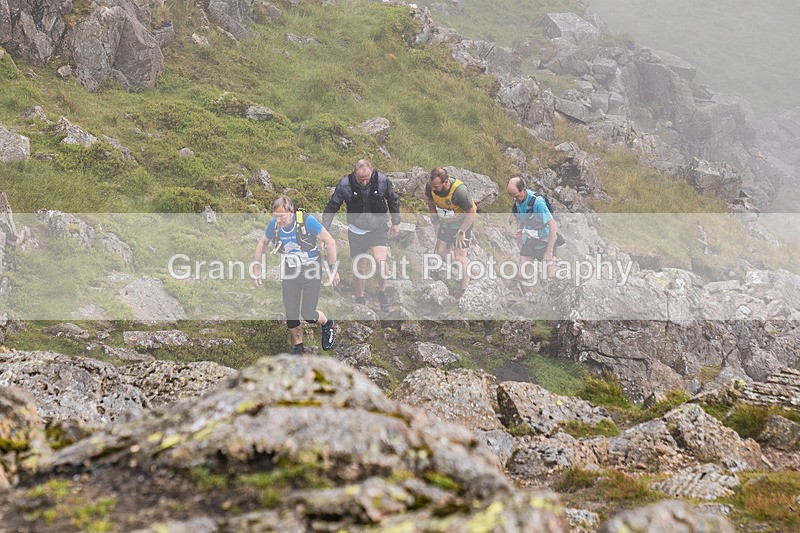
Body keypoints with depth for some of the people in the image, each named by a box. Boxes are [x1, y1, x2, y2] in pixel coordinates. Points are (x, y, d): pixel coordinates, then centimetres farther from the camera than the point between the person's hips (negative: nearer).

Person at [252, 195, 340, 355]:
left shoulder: (307, 221, -25)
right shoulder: (274, 224, -12)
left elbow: (330, 242, -16)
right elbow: (263, 242, 10)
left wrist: (333, 269, -14)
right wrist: (256, 267, 7)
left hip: (311, 270, -4)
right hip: (289, 272, 4)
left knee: (308, 315, -7)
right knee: (291, 314, -1)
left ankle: (327, 324, 27)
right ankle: (298, 348, 19)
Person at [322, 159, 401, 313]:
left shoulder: (382, 181, -14)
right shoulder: (344, 185, -17)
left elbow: (393, 200, 6)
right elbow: (331, 208, -6)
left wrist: (396, 222, 13)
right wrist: (324, 231, -12)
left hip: (378, 228, 0)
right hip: (357, 231, 0)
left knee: (380, 261, -19)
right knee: (360, 268, 6)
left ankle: (382, 295, 6)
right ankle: (360, 299, 29)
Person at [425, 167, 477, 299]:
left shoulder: (460, 191, -37)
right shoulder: (430, 187, -22)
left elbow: (471, 213, -23)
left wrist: (461, 232, -18)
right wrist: (436, 222, 6)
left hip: (463, 222, -5)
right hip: (445, 222, 5)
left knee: (459, 257, -6)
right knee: (440, 253, 4)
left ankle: (464, 287, 12)